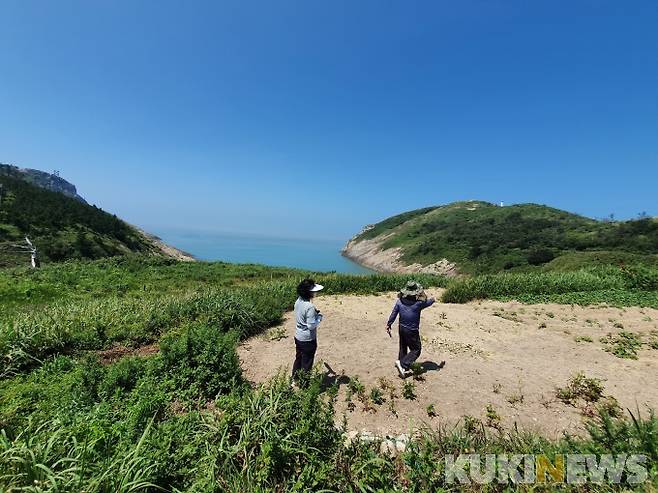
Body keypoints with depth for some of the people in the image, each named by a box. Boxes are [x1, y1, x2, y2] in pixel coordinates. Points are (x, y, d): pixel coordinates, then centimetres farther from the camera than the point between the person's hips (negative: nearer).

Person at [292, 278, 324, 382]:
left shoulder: (298, 301, -3)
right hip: (308, 340, -8)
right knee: (306, 363, 12)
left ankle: (294, 379, 43)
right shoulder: (310, 307, -29)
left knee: (298, 359, 26)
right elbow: (311, 325, -27)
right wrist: (319, 317, -12)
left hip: (298, 337, 8)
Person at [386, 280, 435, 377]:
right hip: (412, 331, -6)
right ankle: (403, 365, -3)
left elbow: (393, 313, -1)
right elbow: (429, 302, 3)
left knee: (403, 347, 22)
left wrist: (388, 324, 10)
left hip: (402, 328, 6)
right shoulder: (418, 303, -18)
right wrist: (433, 299, 26)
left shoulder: (399, 301, -8)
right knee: (416, 350, 9)